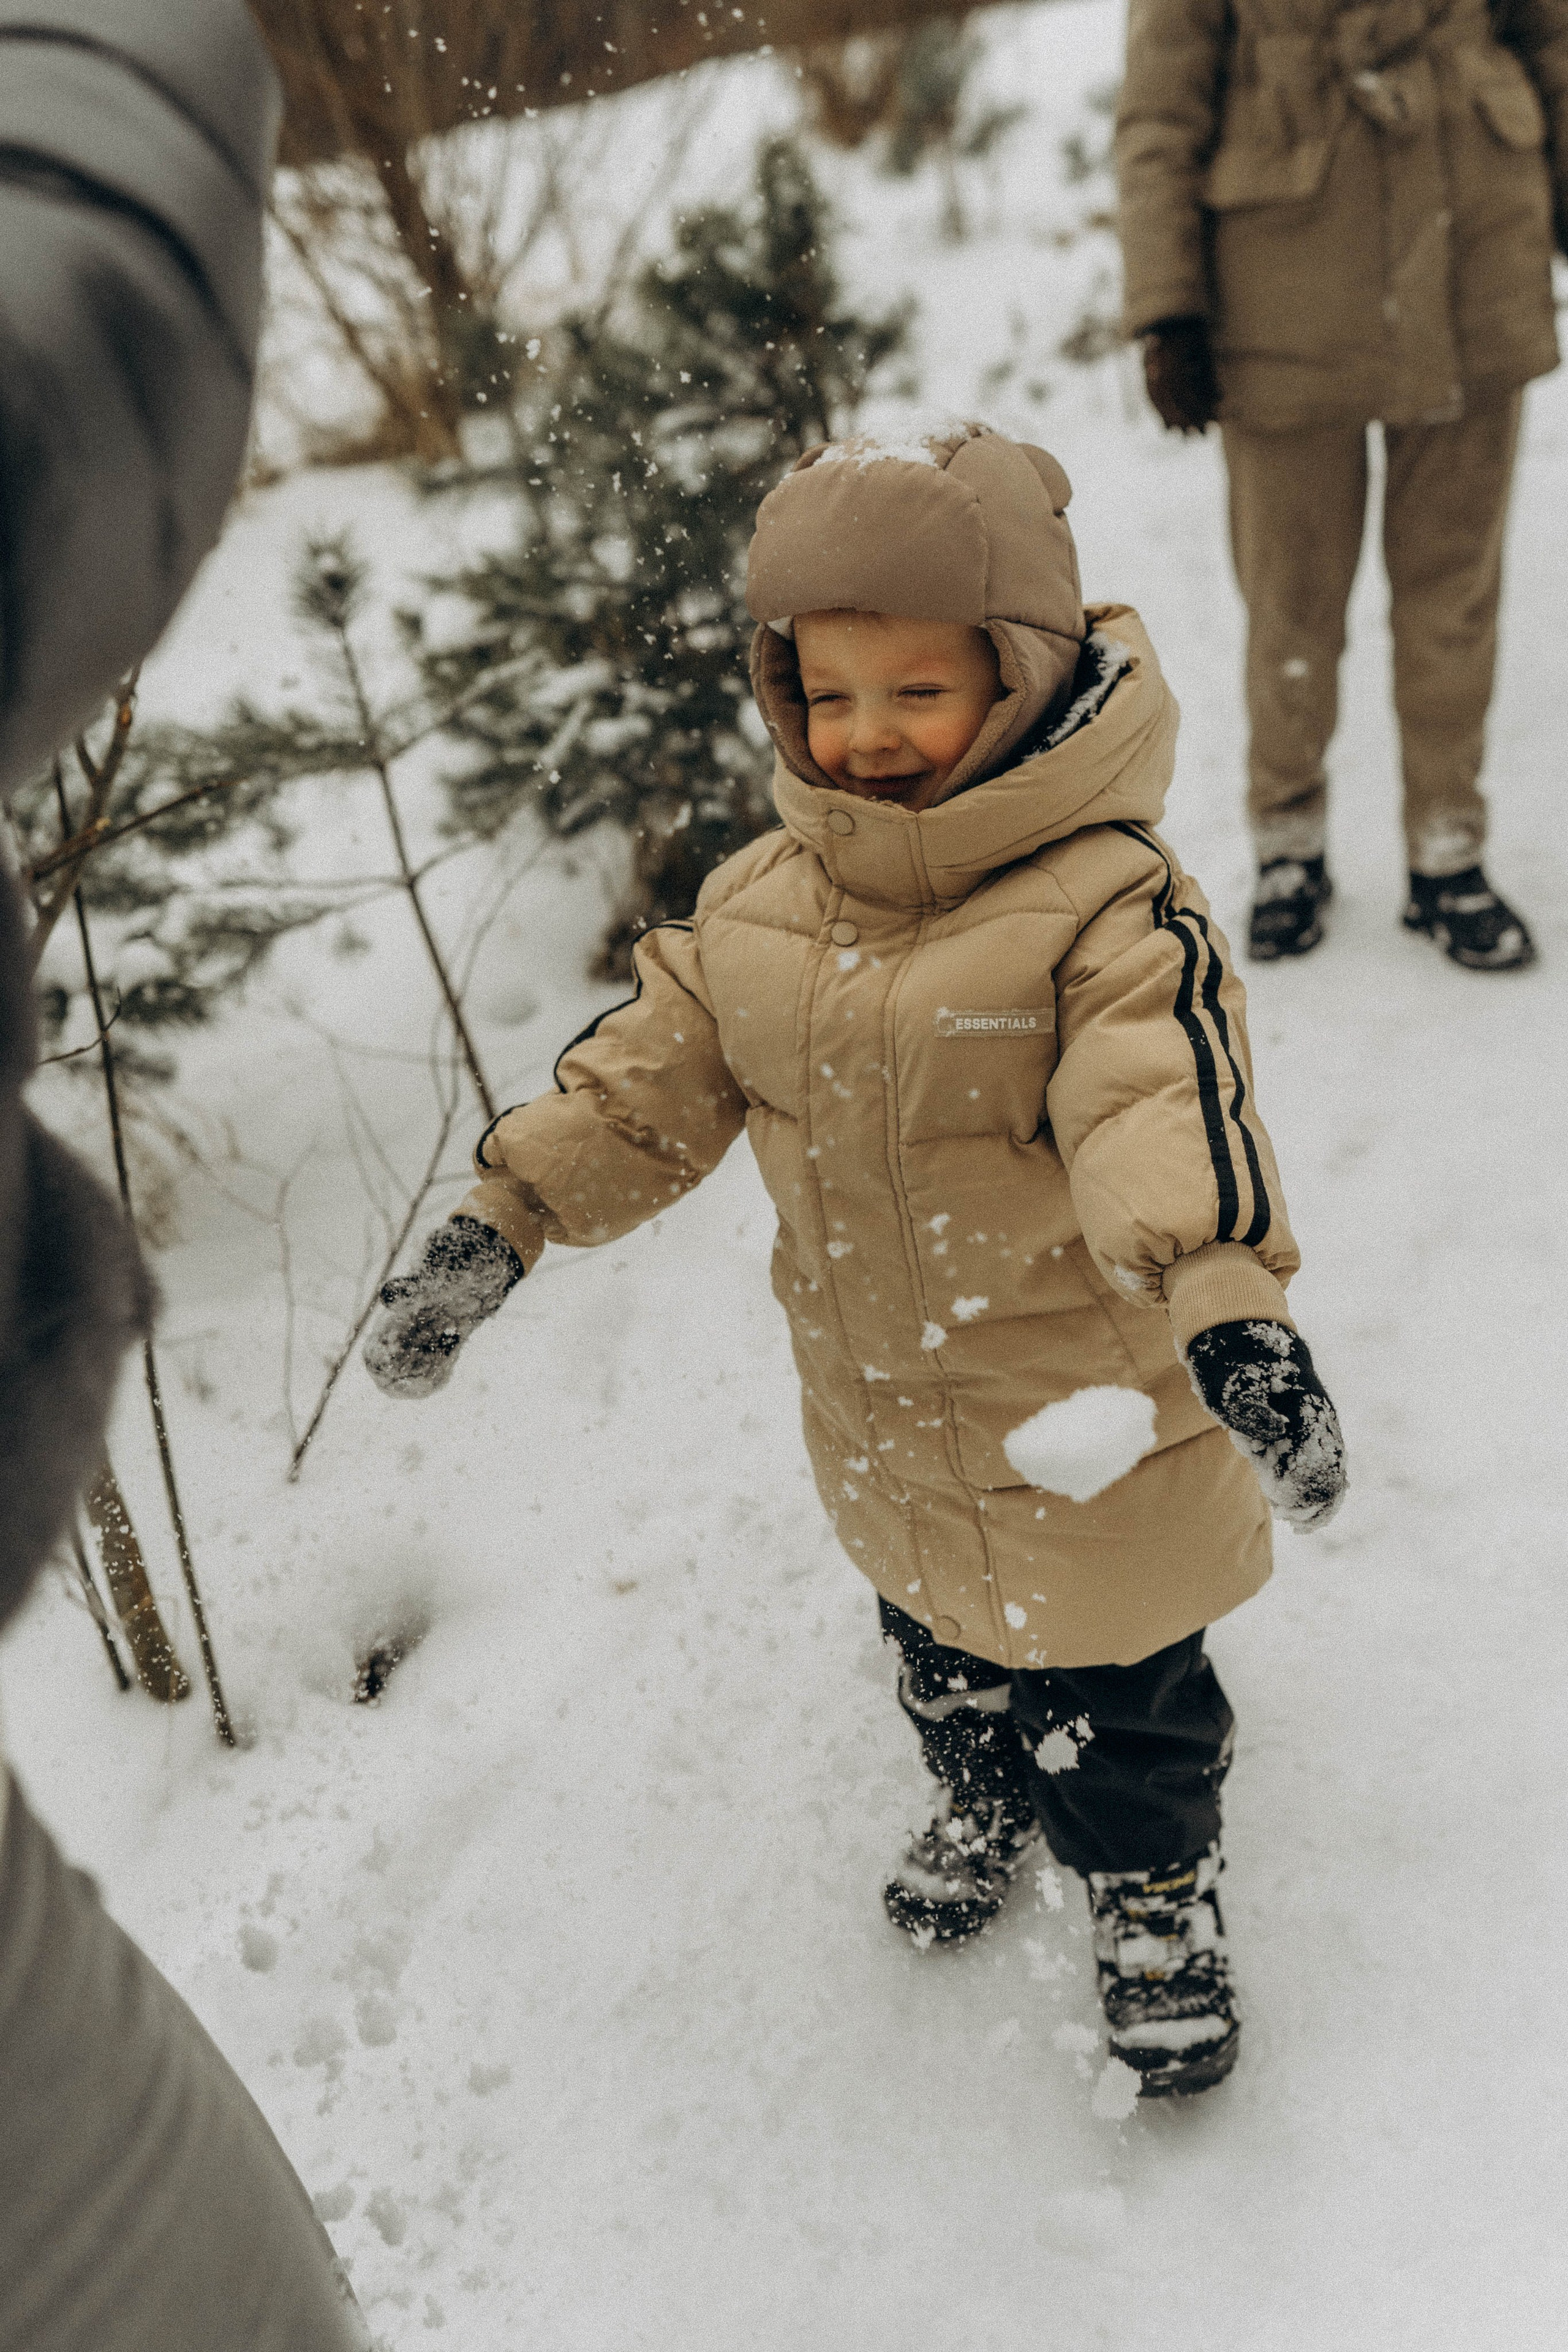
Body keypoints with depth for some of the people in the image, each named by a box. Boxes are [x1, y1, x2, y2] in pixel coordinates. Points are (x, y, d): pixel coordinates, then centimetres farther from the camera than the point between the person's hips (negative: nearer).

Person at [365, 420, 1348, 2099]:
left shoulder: (1102, 903, -22)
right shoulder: (763, 902, -3)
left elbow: (1169, 1110, -36)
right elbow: (647, 1078, 2)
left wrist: (1233, 1305, -51)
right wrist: (497, 1221, -3)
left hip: (1089, 1412, -5)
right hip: (882, 1421, 6)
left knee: (1111, 1679, 13)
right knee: (939, 1647, 28)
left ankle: (1154, 1889, 43)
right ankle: (986, 1803, 59)